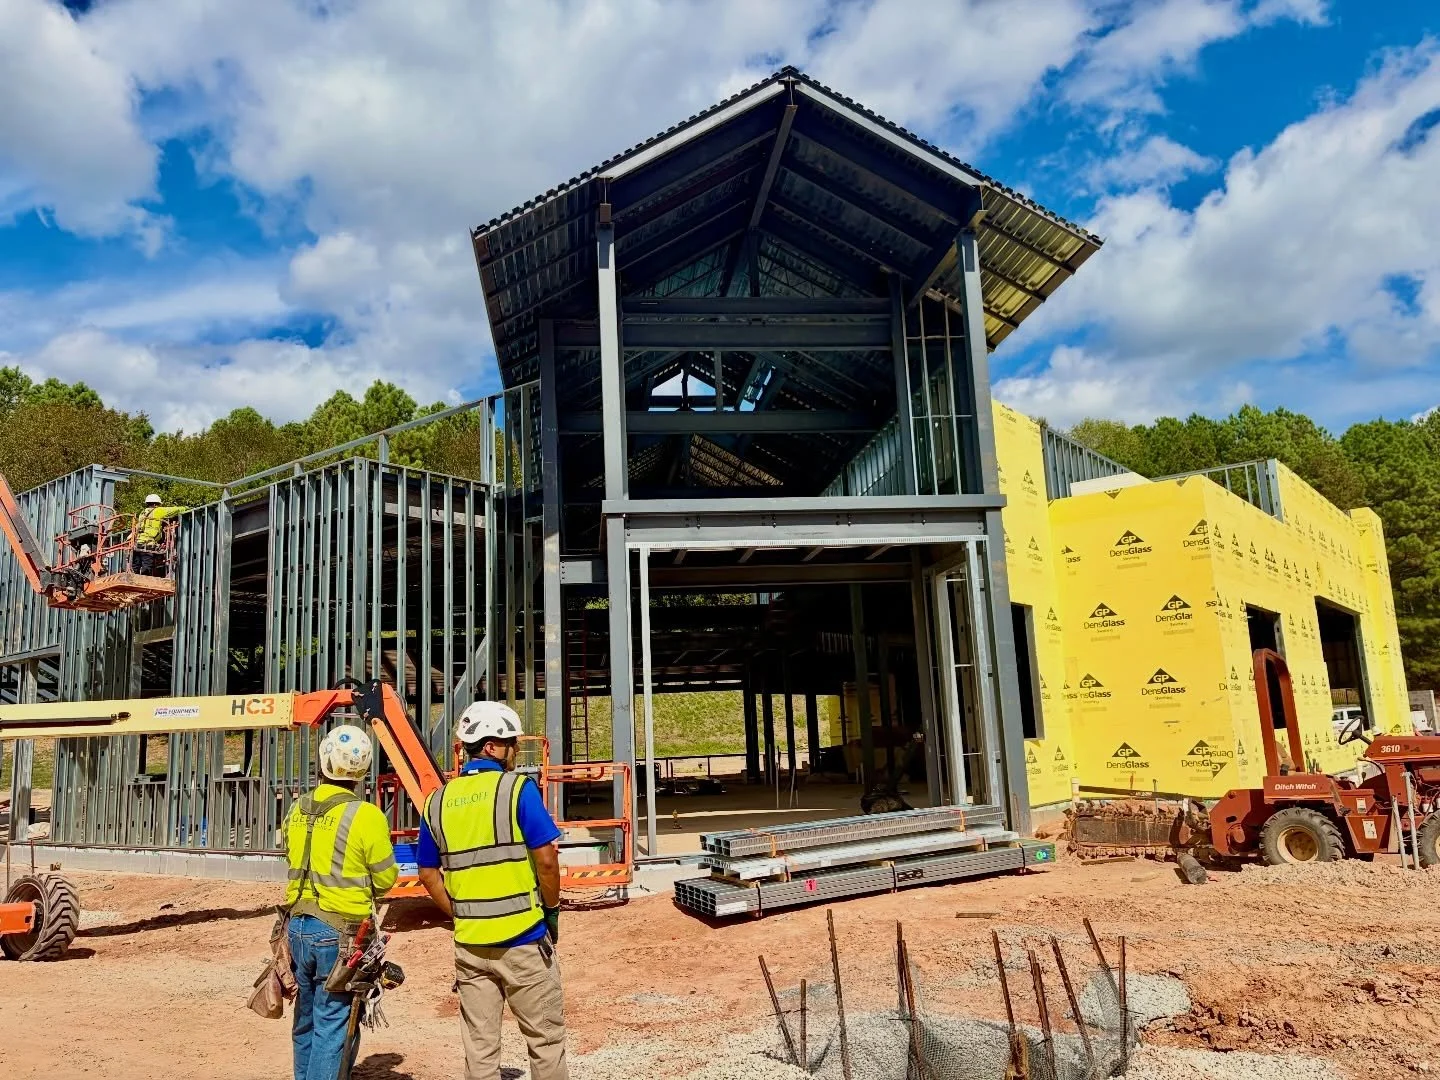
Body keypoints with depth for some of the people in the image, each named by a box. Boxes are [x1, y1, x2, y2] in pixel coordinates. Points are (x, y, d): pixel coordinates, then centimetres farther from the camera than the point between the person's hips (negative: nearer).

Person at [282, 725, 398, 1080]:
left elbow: (295, 861, 12)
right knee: (332, 1027, 2)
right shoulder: (365, 815, -16)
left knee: (306, 1023, 20)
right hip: (340, 934, -6)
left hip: (299, 926, 6)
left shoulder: (298, 811, 1)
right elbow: (386, 879, -7)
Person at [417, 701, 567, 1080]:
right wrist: (552, 909, -1)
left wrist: (460, 916, 15)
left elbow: (428, 875, 9)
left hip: (469, 944, 5)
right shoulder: (517, 788, -12)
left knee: (479, 1047, 14)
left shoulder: (438, 802, 4)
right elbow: (546, 859, -15)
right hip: (523, 940, -5)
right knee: (545, 1039, 11)